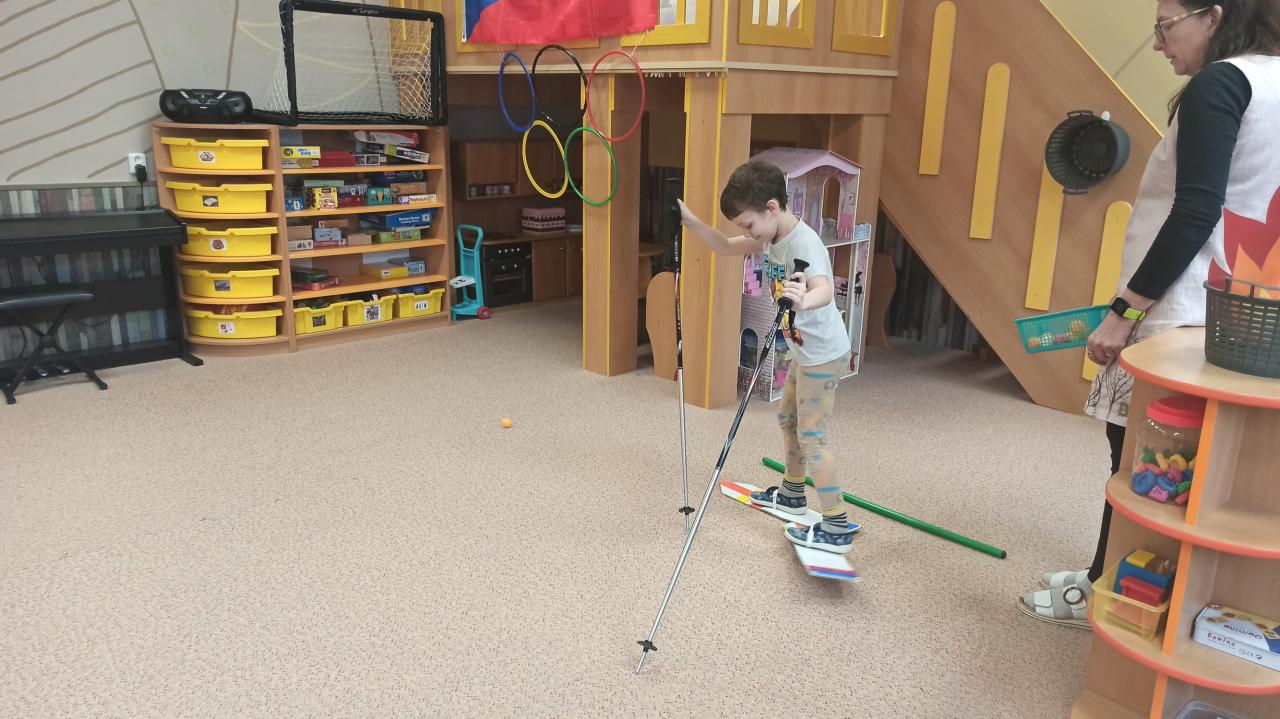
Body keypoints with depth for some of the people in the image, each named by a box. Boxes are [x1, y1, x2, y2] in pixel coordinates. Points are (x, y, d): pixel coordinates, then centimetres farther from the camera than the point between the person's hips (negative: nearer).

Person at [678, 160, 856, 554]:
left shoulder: (804, 243, -28)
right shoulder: (772, 237, 2)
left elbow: (825, 290, -46)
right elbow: (725, 246, 11)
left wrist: (805, 301, -69)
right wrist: (688, 219, -2)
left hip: (823, 354, -10)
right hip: (805, 350, 10)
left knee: (813, 436, -7)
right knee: (788, 418, 22)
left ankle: (837, 529, -1)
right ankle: (792, 494, 41)